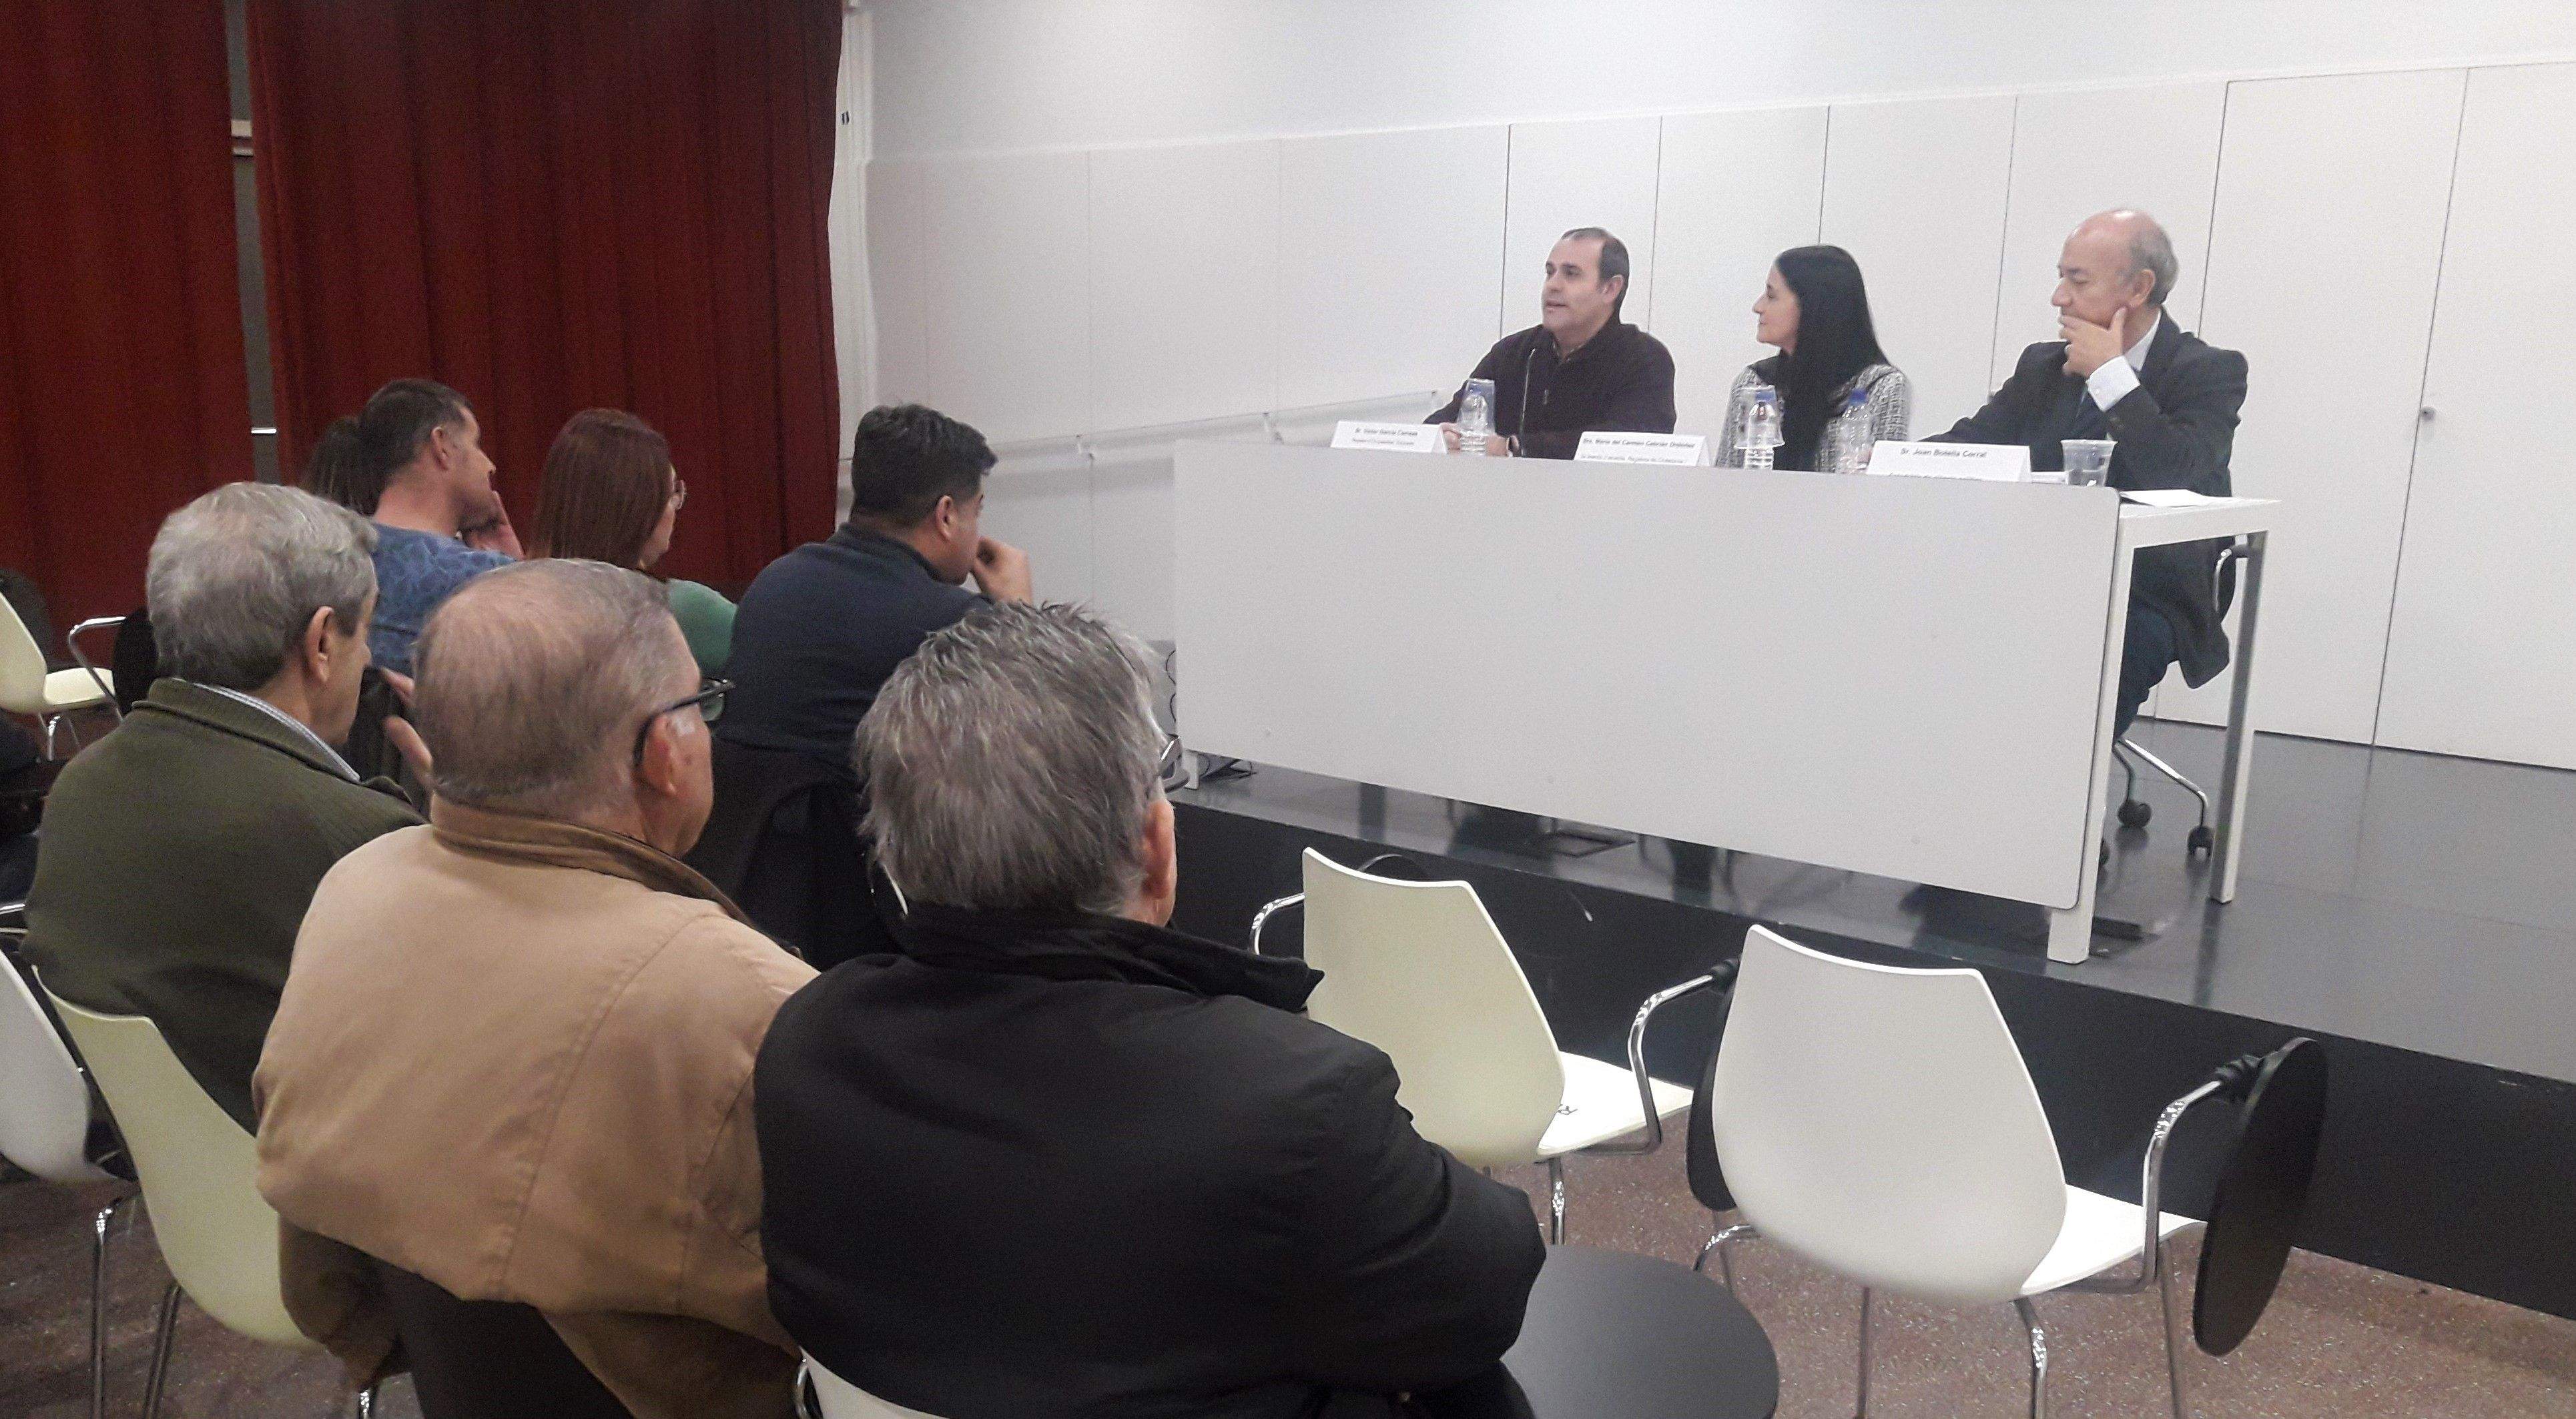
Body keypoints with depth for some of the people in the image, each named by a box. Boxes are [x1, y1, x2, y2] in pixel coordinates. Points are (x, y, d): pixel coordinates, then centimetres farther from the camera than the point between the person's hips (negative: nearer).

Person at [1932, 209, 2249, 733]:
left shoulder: (2210, 372, -3)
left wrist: (2111, 374, -16)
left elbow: (2176, 477, -20)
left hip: (2145, 602, -4)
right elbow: (1972, 442, 7)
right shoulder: (2043, 366, 13)